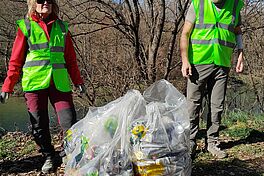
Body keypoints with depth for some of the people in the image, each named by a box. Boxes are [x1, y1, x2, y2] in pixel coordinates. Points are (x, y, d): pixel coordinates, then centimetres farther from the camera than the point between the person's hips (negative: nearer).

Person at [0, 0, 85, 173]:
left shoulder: (61, 27, 12)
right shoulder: (25, 26, 5)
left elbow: (71, 58, 17)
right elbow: (16, 60, 4)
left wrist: (78, 81, 13)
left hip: (60, 83, 1)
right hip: (34, 83, -1)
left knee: (70, 122, -6)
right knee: (39, 125, 5)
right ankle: (49, 157, 24)